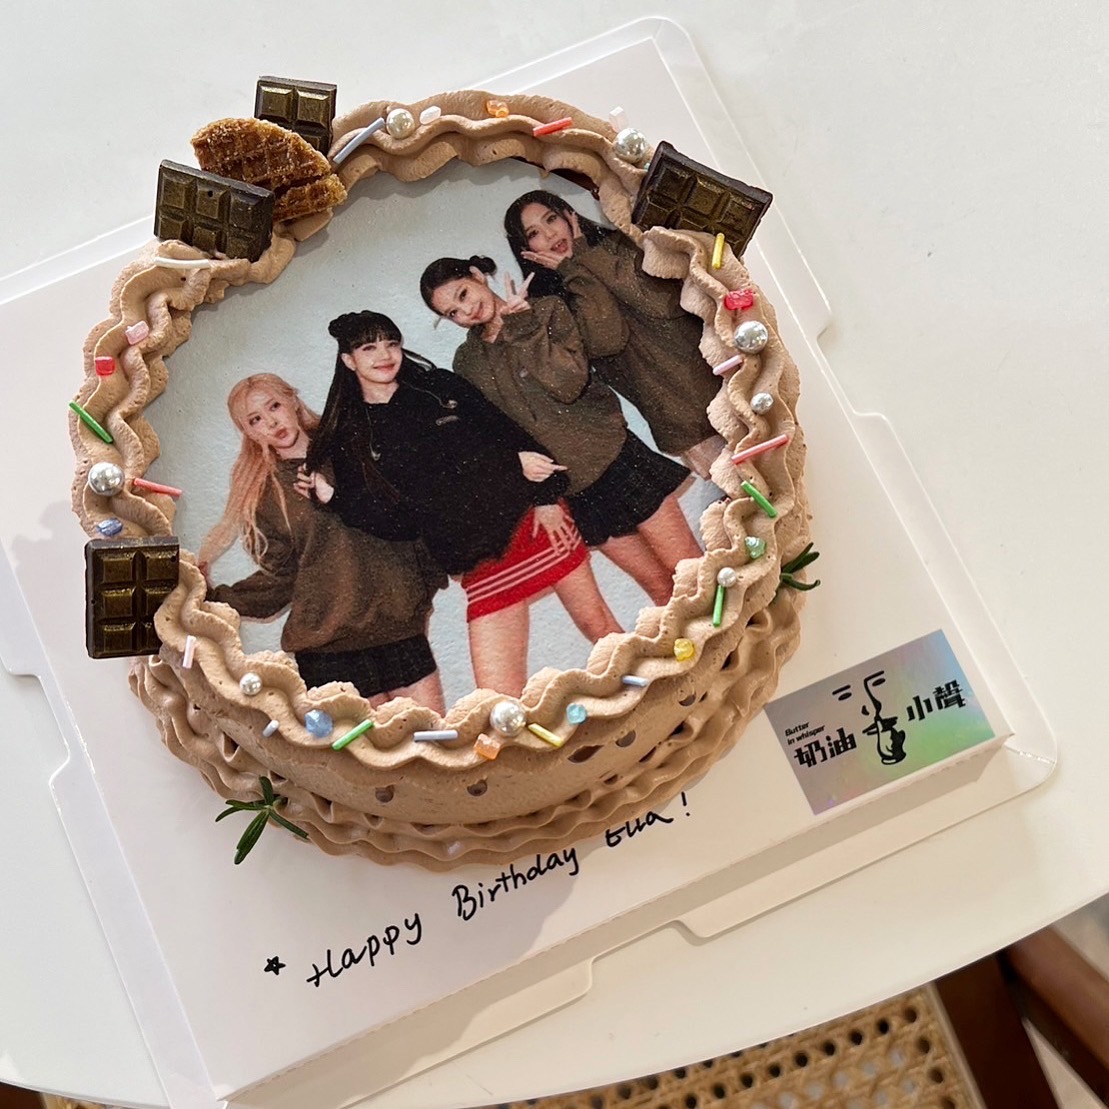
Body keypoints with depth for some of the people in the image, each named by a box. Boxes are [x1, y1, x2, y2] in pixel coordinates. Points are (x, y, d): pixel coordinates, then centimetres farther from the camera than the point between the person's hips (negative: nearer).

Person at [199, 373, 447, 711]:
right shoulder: (263, 496, 7)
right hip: (329, 643, -2)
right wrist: (213, 600, -5)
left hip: (400, 623, 2)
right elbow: (278, 577, 5)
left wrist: (430, 578, 4)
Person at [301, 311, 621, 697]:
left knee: (598, 625, 6)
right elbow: (391, 523, 1)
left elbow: (511, 434, 5)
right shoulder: (348, 441, 4)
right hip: (478, 560, -1)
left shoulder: (441, 387, 8)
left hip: (532, 518, 1)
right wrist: (334, 500, -12)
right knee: (499, 698, -9)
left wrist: (546, 497, -5)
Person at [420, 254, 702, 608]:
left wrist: (520, 326, -17)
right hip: (570, 491, 2)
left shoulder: (547, 311, -3)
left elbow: (570, 383, -19)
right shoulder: (467, 363, 6)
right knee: (662, 590, 6)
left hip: (616, 461, -2)